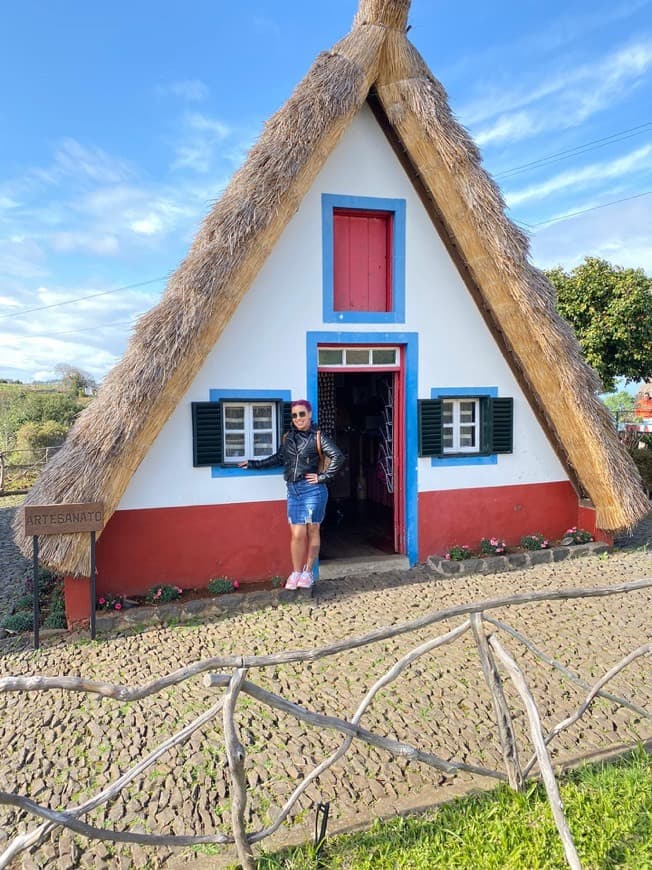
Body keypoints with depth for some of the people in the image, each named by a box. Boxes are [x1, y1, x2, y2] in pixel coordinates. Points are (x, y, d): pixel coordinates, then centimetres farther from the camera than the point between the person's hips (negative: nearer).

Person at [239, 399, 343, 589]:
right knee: (297, 534, 2)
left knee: (312, 531, 8)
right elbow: (278, 458, 21)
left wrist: (323, 477, -10)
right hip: (293, 490, 4)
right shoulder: (288, 437, 10)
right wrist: (253, 463, 22)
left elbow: (338, 457, -10)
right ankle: (296, 573, 16)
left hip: (312, 490, -3)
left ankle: (308, 572, 20)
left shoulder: (318, 436, -4)